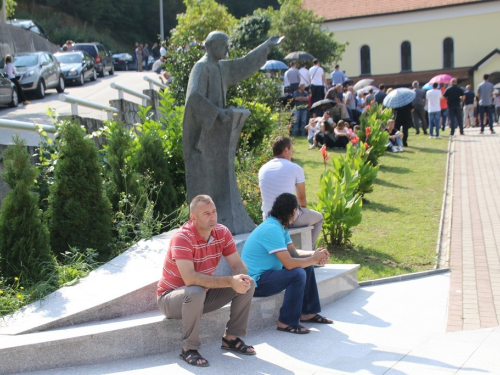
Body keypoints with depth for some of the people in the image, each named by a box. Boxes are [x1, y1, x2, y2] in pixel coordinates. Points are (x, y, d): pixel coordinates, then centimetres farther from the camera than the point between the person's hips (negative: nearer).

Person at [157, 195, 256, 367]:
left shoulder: (222, 232, -8)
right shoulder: (182, 238, -28)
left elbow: (238, 265, -6)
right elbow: (189, 278, -38)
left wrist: (241, 278, -32)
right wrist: (230, 281, -41)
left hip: (204, 294, 6)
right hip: (172, 297, -6)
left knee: (248, 284, -9)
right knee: (196, 292, -39)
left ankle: (231, 337, 3)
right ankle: (189, 349, -20)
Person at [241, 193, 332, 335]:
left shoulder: (280, 226, 7)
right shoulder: (272, 229, -25)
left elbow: (293, 252, 10)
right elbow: (289, 263, -29)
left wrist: (314, 254, -8)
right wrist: (314, 259, -15)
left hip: (267, 273, 11)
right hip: (255, 283, -11)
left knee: (307, 267, 11)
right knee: (298, 274, -26)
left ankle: (308, 312, 17)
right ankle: (286, 322, -16)